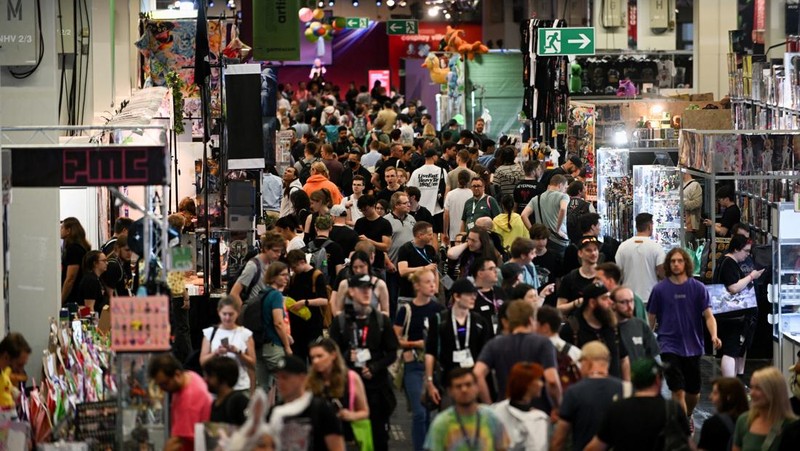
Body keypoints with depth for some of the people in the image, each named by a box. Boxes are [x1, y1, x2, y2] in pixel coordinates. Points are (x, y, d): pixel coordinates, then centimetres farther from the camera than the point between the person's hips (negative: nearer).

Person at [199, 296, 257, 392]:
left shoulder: (245, 334, 3)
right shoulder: (210, 333, 5)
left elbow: (252, 364, 2)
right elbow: (202, 361, 2)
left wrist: (238, 352, -14)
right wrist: (216, 353, -16)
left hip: (240, 386, -1)